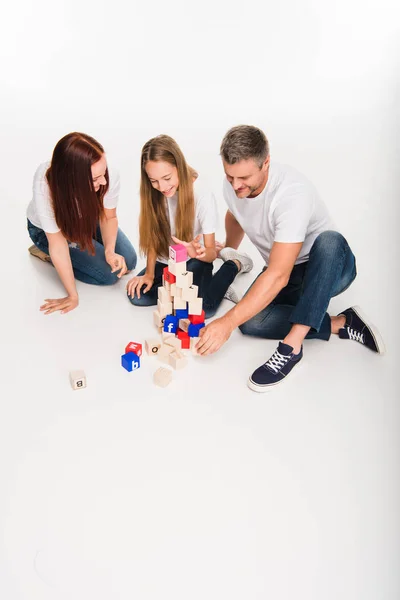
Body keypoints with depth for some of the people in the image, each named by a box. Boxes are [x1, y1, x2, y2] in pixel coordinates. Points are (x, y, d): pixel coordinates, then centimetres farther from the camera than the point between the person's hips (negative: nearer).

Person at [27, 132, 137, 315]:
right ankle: (45, 252, 9)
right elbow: (57, 243, -30)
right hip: (46, 230, -3)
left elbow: (109, 217, -14)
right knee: (108, 274, -12)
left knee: (127, 262, 1)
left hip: (87, 219, 4)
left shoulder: (110, 176, -36)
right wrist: (72, 296, -25)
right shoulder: (45, 185, -42)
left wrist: (109, 251, -31)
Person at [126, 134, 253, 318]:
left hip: (194, 260, -4)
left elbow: (211, 251, -22)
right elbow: (153, 235, -5)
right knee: (137, 295, -16)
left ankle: (234, 264, 1)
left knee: (200, 309, -25)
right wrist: (149, 273, -10)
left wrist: (198, 253, -44)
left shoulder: (202, 194, -25)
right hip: (166, 260, 4)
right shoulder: (153, 191, -14)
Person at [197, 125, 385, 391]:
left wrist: (228, 322, -42)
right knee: (250, 321, -26)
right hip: (284, 272, 5)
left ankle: (292, 346, -37)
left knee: (330, 240, -41)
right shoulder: (232, 185, -10)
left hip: (328, 268, -5)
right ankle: (342, 324, -13)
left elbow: (278, 276, -39)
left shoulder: (292, 192, -32)